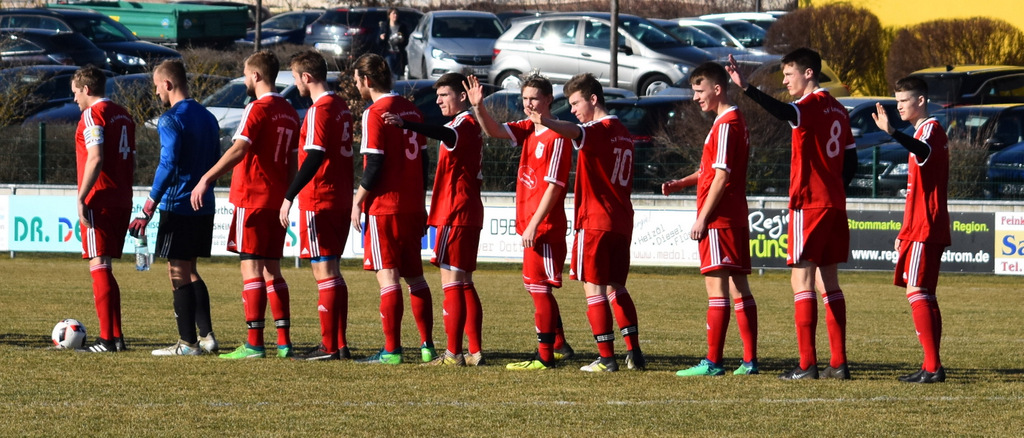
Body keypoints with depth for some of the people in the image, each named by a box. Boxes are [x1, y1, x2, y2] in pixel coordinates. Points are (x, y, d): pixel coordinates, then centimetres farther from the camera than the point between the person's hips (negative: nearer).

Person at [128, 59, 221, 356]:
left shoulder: (171, 120, -13)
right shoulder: (208, 118, 13)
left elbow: (168, 165, -20)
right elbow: (215, 163, 17)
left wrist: (148, 210, -19)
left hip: (177, 206, -8)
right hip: (204, 207, 8)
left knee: (178, 273, -2)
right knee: (190, 272, 17)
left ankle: (188, 343, -1)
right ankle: (207, 336, 13)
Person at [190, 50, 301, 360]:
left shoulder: (258, 108, -11)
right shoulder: (289, 113, 13)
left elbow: (239, 149, -23)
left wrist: (207, 179, -27)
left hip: (252, 200, -8)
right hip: (277, 202, 8)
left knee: (251, 268, -7)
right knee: (272, 271, 12)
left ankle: (254, 343, -10)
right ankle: (284, 341, 9)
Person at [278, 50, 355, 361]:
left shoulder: (319, 110, -15)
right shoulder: (341, 107, 12)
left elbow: (314, 158, -23)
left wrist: (289, 197, -22)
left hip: (318, 201, -9)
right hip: (341, 201, 9)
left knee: (324, 271, -6)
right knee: (332, 271, 14)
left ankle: (329, 347, -5)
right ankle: (339, 344, 15)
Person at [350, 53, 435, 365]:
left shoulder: (375, 113, -11)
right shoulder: (412, 110, 12)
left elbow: (374, 166, -16)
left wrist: (358, 201, -5)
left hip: (384, 207, -7)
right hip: (413, 207, 7)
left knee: (387, 277, -6)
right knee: (415, 276, 13)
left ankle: (392, 349, -8)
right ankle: (427, 346, 13)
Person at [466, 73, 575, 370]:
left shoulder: (556, 137, -16)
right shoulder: (528, 129, 10)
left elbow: (553, 186, -19)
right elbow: (493, 131, 7)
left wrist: (534, 225, -20)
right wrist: (478, 107, -11)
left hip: (545, 227, -9)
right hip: (530, 225, 9)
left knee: (539, 287, -8)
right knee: (535, 286, 16)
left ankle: (545, 357, -6)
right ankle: (560, 346, 27)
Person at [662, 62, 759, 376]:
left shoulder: (725, 125, -14)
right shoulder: (737, 122, 17)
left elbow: (721, 176, -18)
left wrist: (703, 218, -17)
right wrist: (682, 183, 11)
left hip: (719, 218, -10)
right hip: (736, 217, 10)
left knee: (716, 286, -9)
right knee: (739, 287, 9)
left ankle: (713, 362, -11)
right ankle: (750, 360, 9)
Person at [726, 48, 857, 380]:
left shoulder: (812, 104, -11)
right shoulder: (837, 109, 15)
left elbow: (786, 112, -34)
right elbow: (851, 159, 18)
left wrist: (746, 88, -43)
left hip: (809, 204, -9)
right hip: (835, 204, 9)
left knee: (802, 280, -7)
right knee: (828, 282, 12)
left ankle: (807, 364, -12)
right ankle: (838, 363, 10)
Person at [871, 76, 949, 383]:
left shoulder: (931, 128, -10)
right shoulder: (923, 131, 22)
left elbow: (923, 152, -39)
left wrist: (892, 133, -55)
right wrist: (905, 232, 27)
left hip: (924, 230, -10)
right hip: (920, 228, 10)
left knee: (917, 292, -14)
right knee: (923, 295, 10)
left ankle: (933, 366, -17)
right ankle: (931, 367, 11)